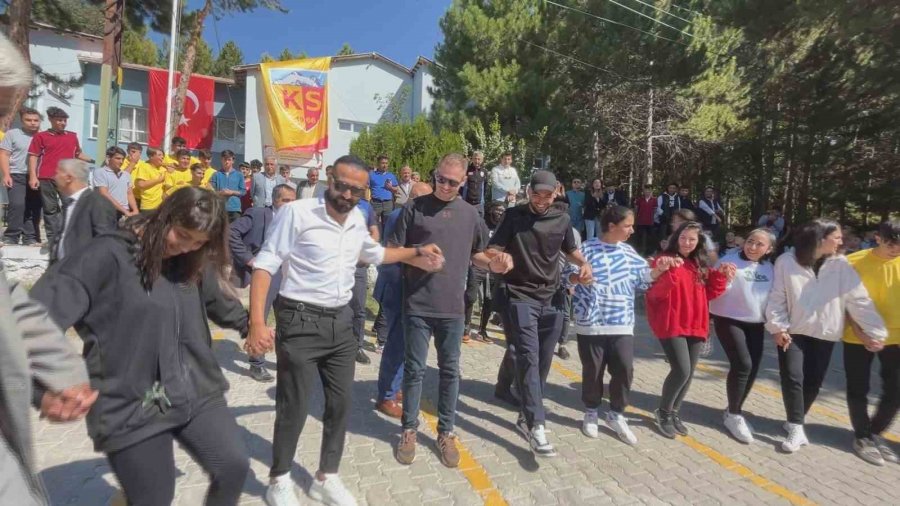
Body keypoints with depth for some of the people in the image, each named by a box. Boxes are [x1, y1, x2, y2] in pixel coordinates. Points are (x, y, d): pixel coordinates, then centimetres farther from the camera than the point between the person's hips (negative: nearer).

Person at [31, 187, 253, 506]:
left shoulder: (192, 263, 9)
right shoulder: (109, 255, -12)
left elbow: (219, 301, 27)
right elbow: (45, 308, -20)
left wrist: (249, 325, 40)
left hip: (197, 392, 5)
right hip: (131, 405, -5)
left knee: (234, 466, -1)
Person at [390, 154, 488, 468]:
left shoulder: (470, 214, 7)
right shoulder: (414, 208, -2)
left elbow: (480, 252, 22)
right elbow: (393, 251, -1)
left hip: (453, 307, 3)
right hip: (417, 305, -2)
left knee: (450, 371, 11)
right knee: (415, 369, 7)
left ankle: (446, 432, 26)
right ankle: (409, 429, 25)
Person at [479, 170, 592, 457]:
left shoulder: (562, 220, 8)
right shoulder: (514, 217, -3)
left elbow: (570, 250, 23)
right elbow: (491, 251, -9)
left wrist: (584, 263, 1)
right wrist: (495, 261, -34)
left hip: (550, 298, 5)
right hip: (519, 296, -4)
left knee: (543, 360, 9)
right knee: (528, 356, -14)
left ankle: (515, 402, 31)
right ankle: (536, 425, -14)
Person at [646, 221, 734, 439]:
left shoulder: (700, 265, 13)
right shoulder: (664, 260, -7)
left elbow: (709, 294, 12)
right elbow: (655, 294, -18)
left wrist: (720, 275, -2)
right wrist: (666, 272, -33)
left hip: (695, 325, 7)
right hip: (671, 325, -6)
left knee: (689, 373, 9)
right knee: (682, 371, -15)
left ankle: (674, 412, 28)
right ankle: (664, 412, 8)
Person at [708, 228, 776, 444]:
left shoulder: (769, 268, 7)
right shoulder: (729, 261, -12)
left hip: (756, 324, 6)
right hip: (729, 320, -6)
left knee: (752, 369, 6)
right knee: (742, 365, -16)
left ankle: (734, 411, 25)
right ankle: (733, 415, 1)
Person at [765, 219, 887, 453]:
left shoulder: (841, 265, -2)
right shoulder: (786, 262, -8)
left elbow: (859, 299, -3)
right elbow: (777, 298, -5)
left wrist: (875, 330, -7)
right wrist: (777, 327, -10)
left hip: (824, 334, 3)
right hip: (792, 332, -3)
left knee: (814, 381, 7)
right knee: (792, 378, -8)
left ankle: (795, 422, 26)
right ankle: (796, 428, 3)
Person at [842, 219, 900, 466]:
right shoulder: (854, 262, -12)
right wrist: (861, 334, -16)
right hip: (859, 338, -3)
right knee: (858, 390, 6)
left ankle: (875, 433, 30)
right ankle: (862, 437, 24)